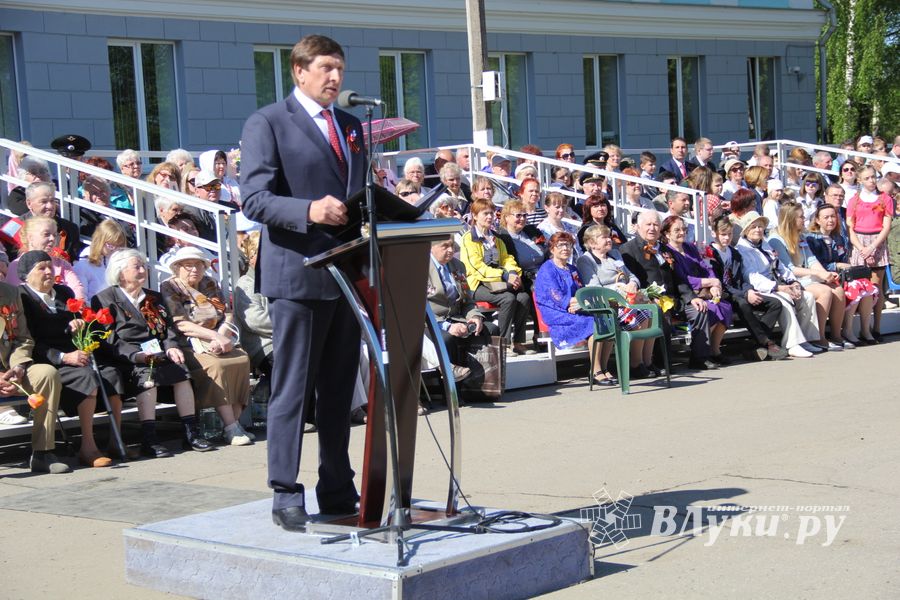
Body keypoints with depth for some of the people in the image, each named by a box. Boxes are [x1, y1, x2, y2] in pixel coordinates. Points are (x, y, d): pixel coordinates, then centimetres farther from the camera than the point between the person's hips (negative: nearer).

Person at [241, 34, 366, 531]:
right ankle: (285, 496, 4)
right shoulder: (267, 123, -3)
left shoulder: (350, 125, 19)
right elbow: (254, 200, -12)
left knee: (339, 391, 12)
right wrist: (309, 211, -28)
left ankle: (338, 492, 20)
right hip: (297, 273, -7)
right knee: (293, 390, -3)